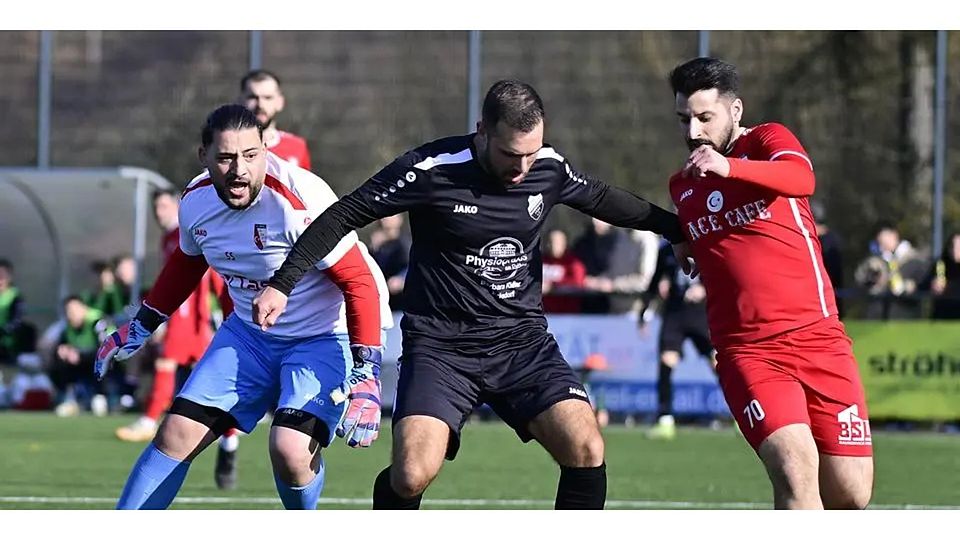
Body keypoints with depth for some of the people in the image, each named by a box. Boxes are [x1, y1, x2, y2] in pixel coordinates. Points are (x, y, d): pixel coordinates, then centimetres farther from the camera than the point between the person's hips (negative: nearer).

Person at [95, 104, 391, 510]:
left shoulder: (301, 202, -28)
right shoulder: (196, 201, -7)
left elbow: (360, 282, -22)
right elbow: (188, 262, 17)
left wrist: (365, 375, -27)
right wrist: (141, 326, 25)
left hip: (321, 338, -6)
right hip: (248, 334, 6)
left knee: (291, 452, -25)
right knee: (177, 435, -3)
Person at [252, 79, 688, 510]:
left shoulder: (549, 168, -1)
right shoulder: (432, 170, -14)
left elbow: (599, 199, 22)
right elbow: (344, 216, -5)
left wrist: (674, 228, 31)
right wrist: (281, 284, -8)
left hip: (522, 340, 4)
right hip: (440, 345, -4)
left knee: (586, 450, -18)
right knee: (411, 476, -22)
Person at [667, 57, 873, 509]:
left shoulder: (767, 140, 2)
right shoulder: (681, 187, 16)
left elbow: (802, 179, -26)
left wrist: (728, 167, -39)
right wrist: (683, 250, 19)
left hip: (818, 336, -1)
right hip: (747, 352, 1)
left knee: (851, 494, -3)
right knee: (794, 466, -25)